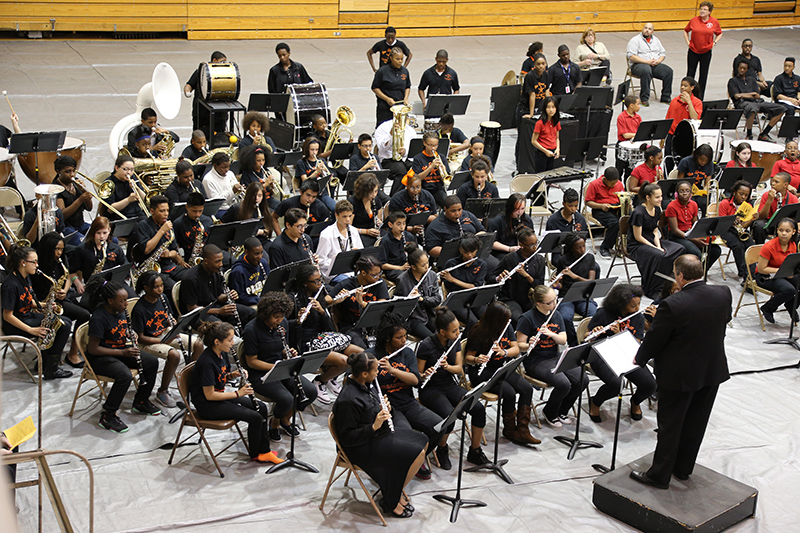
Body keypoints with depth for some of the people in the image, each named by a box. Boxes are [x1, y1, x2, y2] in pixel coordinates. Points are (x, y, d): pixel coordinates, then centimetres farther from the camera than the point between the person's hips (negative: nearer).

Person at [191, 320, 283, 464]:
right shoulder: (207, 362, -27)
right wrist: (237, 394, -18)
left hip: (220, 395, 10)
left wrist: (232, 375, -5)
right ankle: (255, 454, 8)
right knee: (255, 418, -16)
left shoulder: (222, 354, 1)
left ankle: (264, 451, 9)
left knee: (261, 407, 2)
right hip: (207, 405, -10)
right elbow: (209, 395, -24)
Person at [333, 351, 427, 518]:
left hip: (380, 433, 10)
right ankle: (391, 501, 0)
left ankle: (396, 489, 17)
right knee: (417, 454, -17)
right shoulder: (348, 400, -28)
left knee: (422, 441, 12)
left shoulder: (365, 385, 1)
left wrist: (384, 409, -4)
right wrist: (374, 426, -31)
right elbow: (347, 438, -23)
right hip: (361, 447, -10)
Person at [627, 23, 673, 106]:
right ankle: (644, 98, -30)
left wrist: (658, 61, -6)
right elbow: (631, 56, -12)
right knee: (646, 71, -39)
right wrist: (647, 62, -19)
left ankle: (665, 97, -10)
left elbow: (663, 53, 19)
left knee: (668, 71, -20)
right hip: (638, 65, -5)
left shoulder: (656, 40, 20)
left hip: (655, 65, 5)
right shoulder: (635, 40, 0)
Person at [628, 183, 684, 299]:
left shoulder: (657, 209, 4)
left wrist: (659, 246, -7)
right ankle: (651, 291, -18)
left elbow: (655, 231, 9)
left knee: (679, 249, -11)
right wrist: (655, 248, -19)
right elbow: (638, 237, -18)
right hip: (636, 245, -8)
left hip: (652, 241, 8)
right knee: (658, 256, -34)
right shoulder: (638, 213, -20)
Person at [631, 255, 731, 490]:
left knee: (670, 425, 8)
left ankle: (659, 475, 20)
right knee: (696, 422, 19)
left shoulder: (672, 305, -27)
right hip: (714, 371, 6)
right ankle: (683, 468, 34)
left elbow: (655, 339, -16)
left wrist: (640, 359, 3)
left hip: (680, 375, -6)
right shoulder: (723, 294, -9)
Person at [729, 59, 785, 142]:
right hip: (742, 102, -6)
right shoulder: (732, 81, 15)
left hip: (757, 101, 6)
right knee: (752, 109, -45)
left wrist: (743, 95, -5)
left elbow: (758, 96, 14)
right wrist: (752, 93, -2)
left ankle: (763, 134, -8)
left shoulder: (751, 79, 28)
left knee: (781, 109, -12)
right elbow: (736, 96, -3)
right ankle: (749, 135, -25)